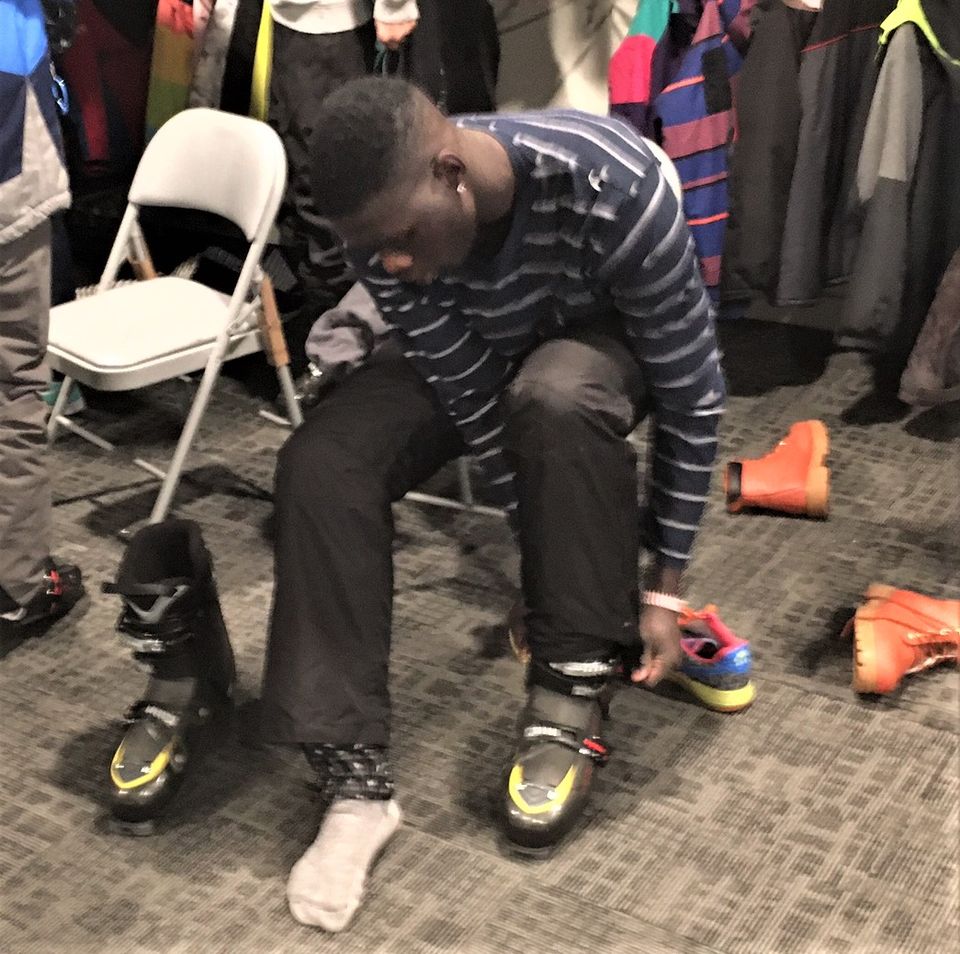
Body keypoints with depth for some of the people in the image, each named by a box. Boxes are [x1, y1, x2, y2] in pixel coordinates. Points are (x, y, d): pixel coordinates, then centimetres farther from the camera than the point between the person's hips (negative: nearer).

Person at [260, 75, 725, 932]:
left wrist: (663, 587, -24)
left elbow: (693, 394, -28)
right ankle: (358, 784, -20)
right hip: (471, 346, 3)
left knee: (558, 397, -40)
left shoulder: (614, 188, -39)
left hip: (608, 339, -3)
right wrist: (559, 570, -22)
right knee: (321, 461, -23)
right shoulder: (385, 226, -28)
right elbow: (472, 401, -22)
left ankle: (572, 698, -20)